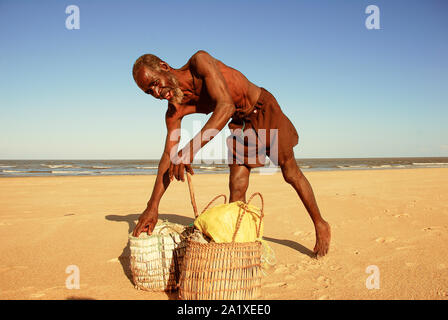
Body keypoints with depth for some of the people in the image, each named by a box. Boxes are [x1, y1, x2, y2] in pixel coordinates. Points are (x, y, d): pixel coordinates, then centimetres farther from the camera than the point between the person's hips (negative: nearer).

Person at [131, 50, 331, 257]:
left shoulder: (200, 61, -30)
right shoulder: (175, 110, -12)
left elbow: (226, 106, -41)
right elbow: (169, 155, -14)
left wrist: (192, 148, -51)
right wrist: (152, 206, -20)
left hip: (263, 108, -4)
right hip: (241, 123, 5)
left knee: (291, 175, 5)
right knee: (237, 187, -6)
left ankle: (321, 226, 23)